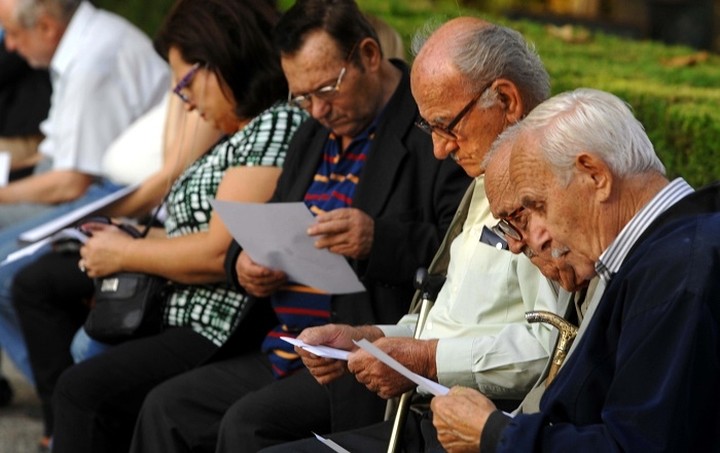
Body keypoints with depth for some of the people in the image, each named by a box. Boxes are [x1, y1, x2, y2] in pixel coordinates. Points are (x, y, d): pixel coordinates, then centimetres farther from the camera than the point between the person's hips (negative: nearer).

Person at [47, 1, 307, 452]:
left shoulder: (276, 125, -14)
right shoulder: (244, 134, 18)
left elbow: (221, 253, -19)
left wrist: (124, 254, -6)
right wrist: (130, 241, 9)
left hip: (225, 333, -11)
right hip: (187, 320, 11)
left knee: (83, 391, -18)